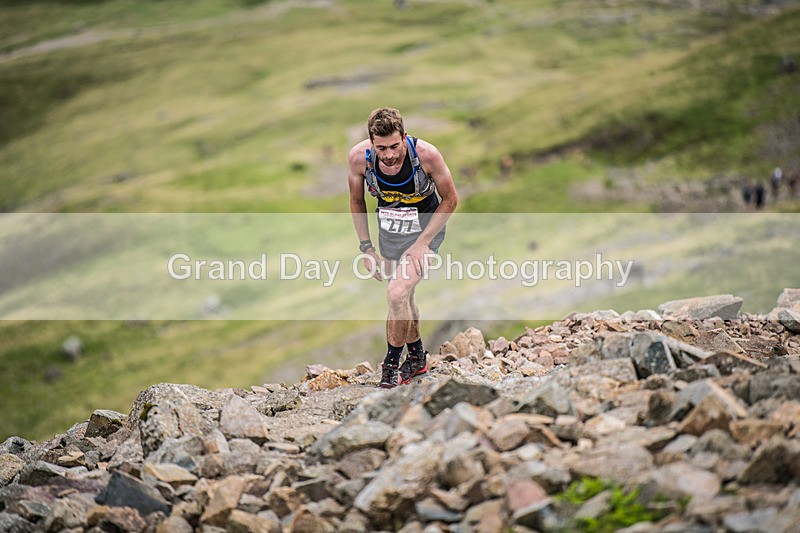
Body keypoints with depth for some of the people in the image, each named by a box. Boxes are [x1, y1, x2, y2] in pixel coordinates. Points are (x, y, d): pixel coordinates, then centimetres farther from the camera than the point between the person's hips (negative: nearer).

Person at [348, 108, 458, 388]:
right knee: (403, 297, 17)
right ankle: (417, 357, 40)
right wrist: (366, 247, -3)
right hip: (388, 231, 4)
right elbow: (357, 201, -1)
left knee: (397, 294, -20)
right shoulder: (359, 156, -21)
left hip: (425, 229, -4)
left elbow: (450, 200, -14)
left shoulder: (426, 154, -30)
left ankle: (391, 364, -1)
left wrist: (421, 243, -17)